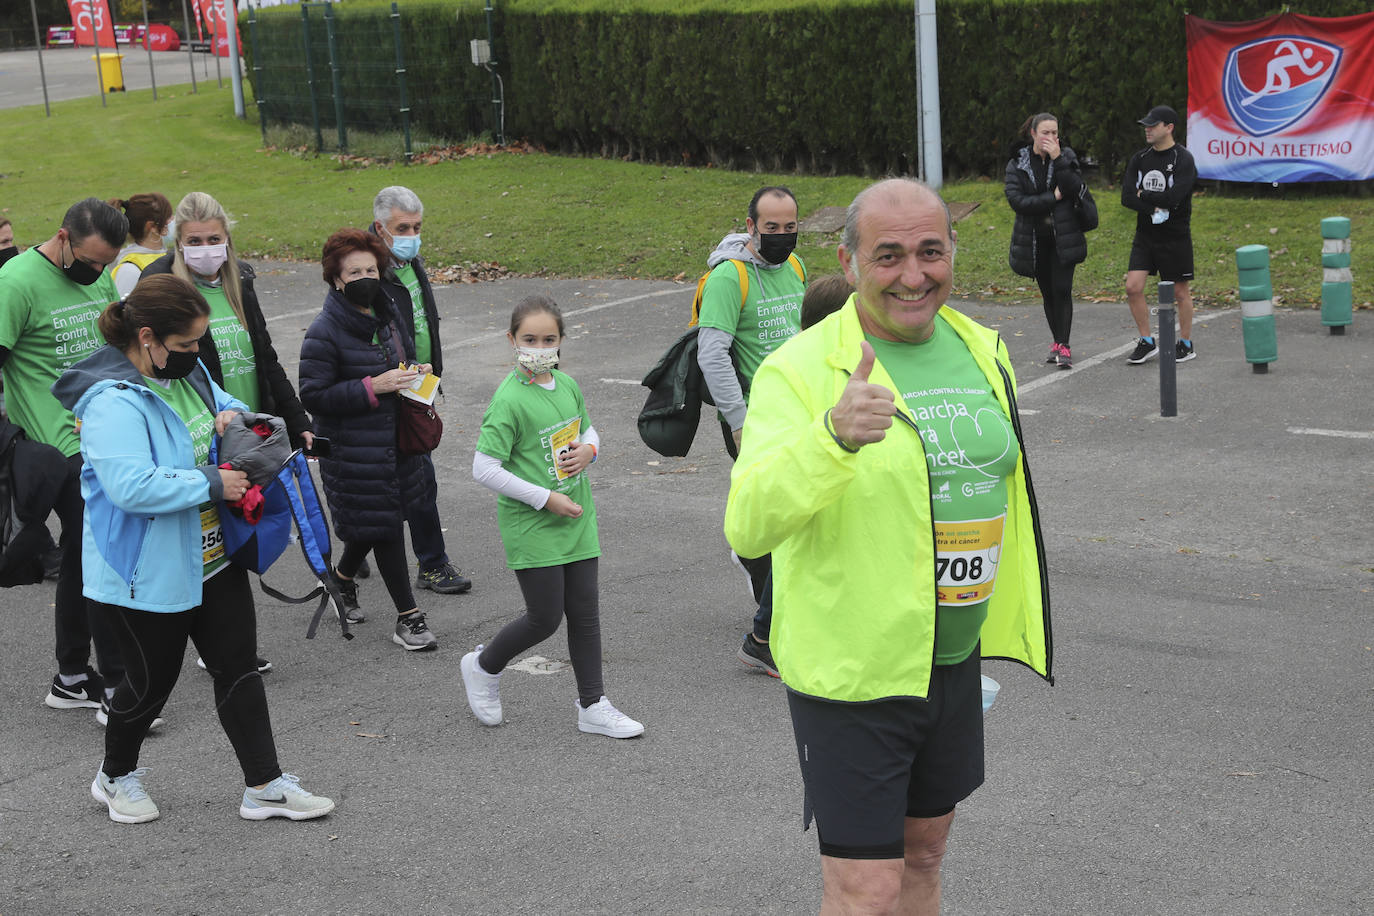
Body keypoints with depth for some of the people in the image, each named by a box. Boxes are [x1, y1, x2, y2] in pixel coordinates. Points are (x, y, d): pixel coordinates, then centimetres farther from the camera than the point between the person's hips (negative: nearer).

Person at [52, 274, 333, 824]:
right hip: (146, 573, -8)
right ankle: (116, 777, 35)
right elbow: (130, 486, -36)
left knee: (238, 668, 10)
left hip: (212, 559, 8)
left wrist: (232, 414, -1)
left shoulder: (186, 371, 4)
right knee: (153, 681, 8)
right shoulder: (112, 403, -25)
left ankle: (264, 786, 19)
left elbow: (224, 403, 24)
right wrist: (212, 485, -28)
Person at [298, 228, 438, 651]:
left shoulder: (386, 317, 7)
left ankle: (342, 578, 46)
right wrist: (373, 387, -26)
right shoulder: (324, 333, -17)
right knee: (383, 524, -1)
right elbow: (314, 395, -19)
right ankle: (408, 616, 9)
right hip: (352, 450, -8)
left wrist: (414, 372, 2)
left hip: (394, 439, 8)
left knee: (372, 524, 19)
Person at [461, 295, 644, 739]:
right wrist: (545, 498, -18)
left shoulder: (568, 386, 4)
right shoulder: (509, 399, -17)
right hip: (531, 525, -6)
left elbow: (587, 430, 22)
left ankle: (593, 706, 20)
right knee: (545, 618, 0)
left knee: (585, 613, 9)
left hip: (577, 520, 6)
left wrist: (588, 449, -3)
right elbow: (484, 469, -19)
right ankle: (483, 667, 26)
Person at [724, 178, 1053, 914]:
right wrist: (833, 436, -46)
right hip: (851, 672, -7)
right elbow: (747, 526, -30)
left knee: (922, 855, 21)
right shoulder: (800, 369, -17)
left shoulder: (982, 351, 5)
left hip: (955, 661, 7)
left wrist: (1008, 622, 23)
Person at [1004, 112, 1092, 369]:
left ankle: (1063, 346, -10)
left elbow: (1076, 190, -13)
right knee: (1048, 293, 10)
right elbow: (1015, 200, -12)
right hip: (1034, 240, 1)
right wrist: (1052, 198, -14)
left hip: (1063, 237, -1)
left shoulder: (1066, 157, 2)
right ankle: (1057, 342, 22)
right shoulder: (1017, 163, 0)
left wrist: (1058, 160, -19)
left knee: (1062, 290, -10)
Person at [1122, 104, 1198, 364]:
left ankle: (1186, 344, 20)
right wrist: (1153, 208, -17)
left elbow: (1173, 197, -23)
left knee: (1181, 292, 5)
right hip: (1145, 235, 5)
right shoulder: (1139, 159, 6)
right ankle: (1146, 342, 8)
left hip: (1175, 237, -5)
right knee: (1133, 287, -6)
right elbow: (1127, 197, -3)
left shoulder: (1183, 160, -10)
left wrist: (1142, 194, -10)